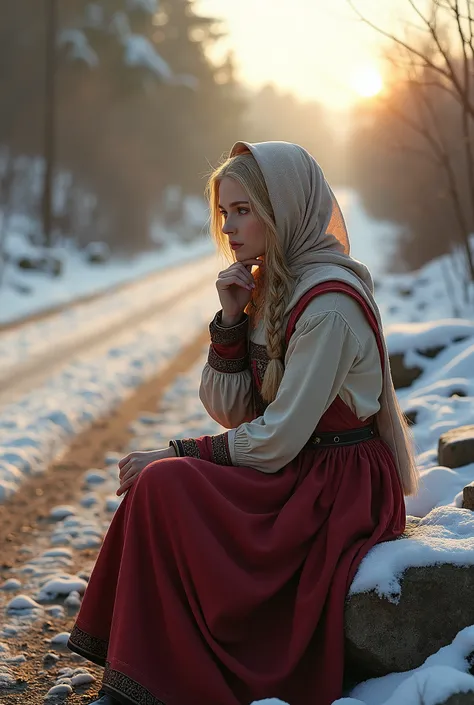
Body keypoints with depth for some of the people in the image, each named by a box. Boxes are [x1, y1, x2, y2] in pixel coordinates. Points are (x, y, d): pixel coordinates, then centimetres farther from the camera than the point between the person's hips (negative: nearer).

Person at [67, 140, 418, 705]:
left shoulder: (328, 302, -21)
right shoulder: (270, 287, 8)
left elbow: (277, 441, -22)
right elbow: (230, 411, 6)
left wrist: (177, 452, -12)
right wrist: (231, 320, -7)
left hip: (339, 488, -9)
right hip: (296, 470, 9)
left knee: (165, 484, -20)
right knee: (156, 478, -7)